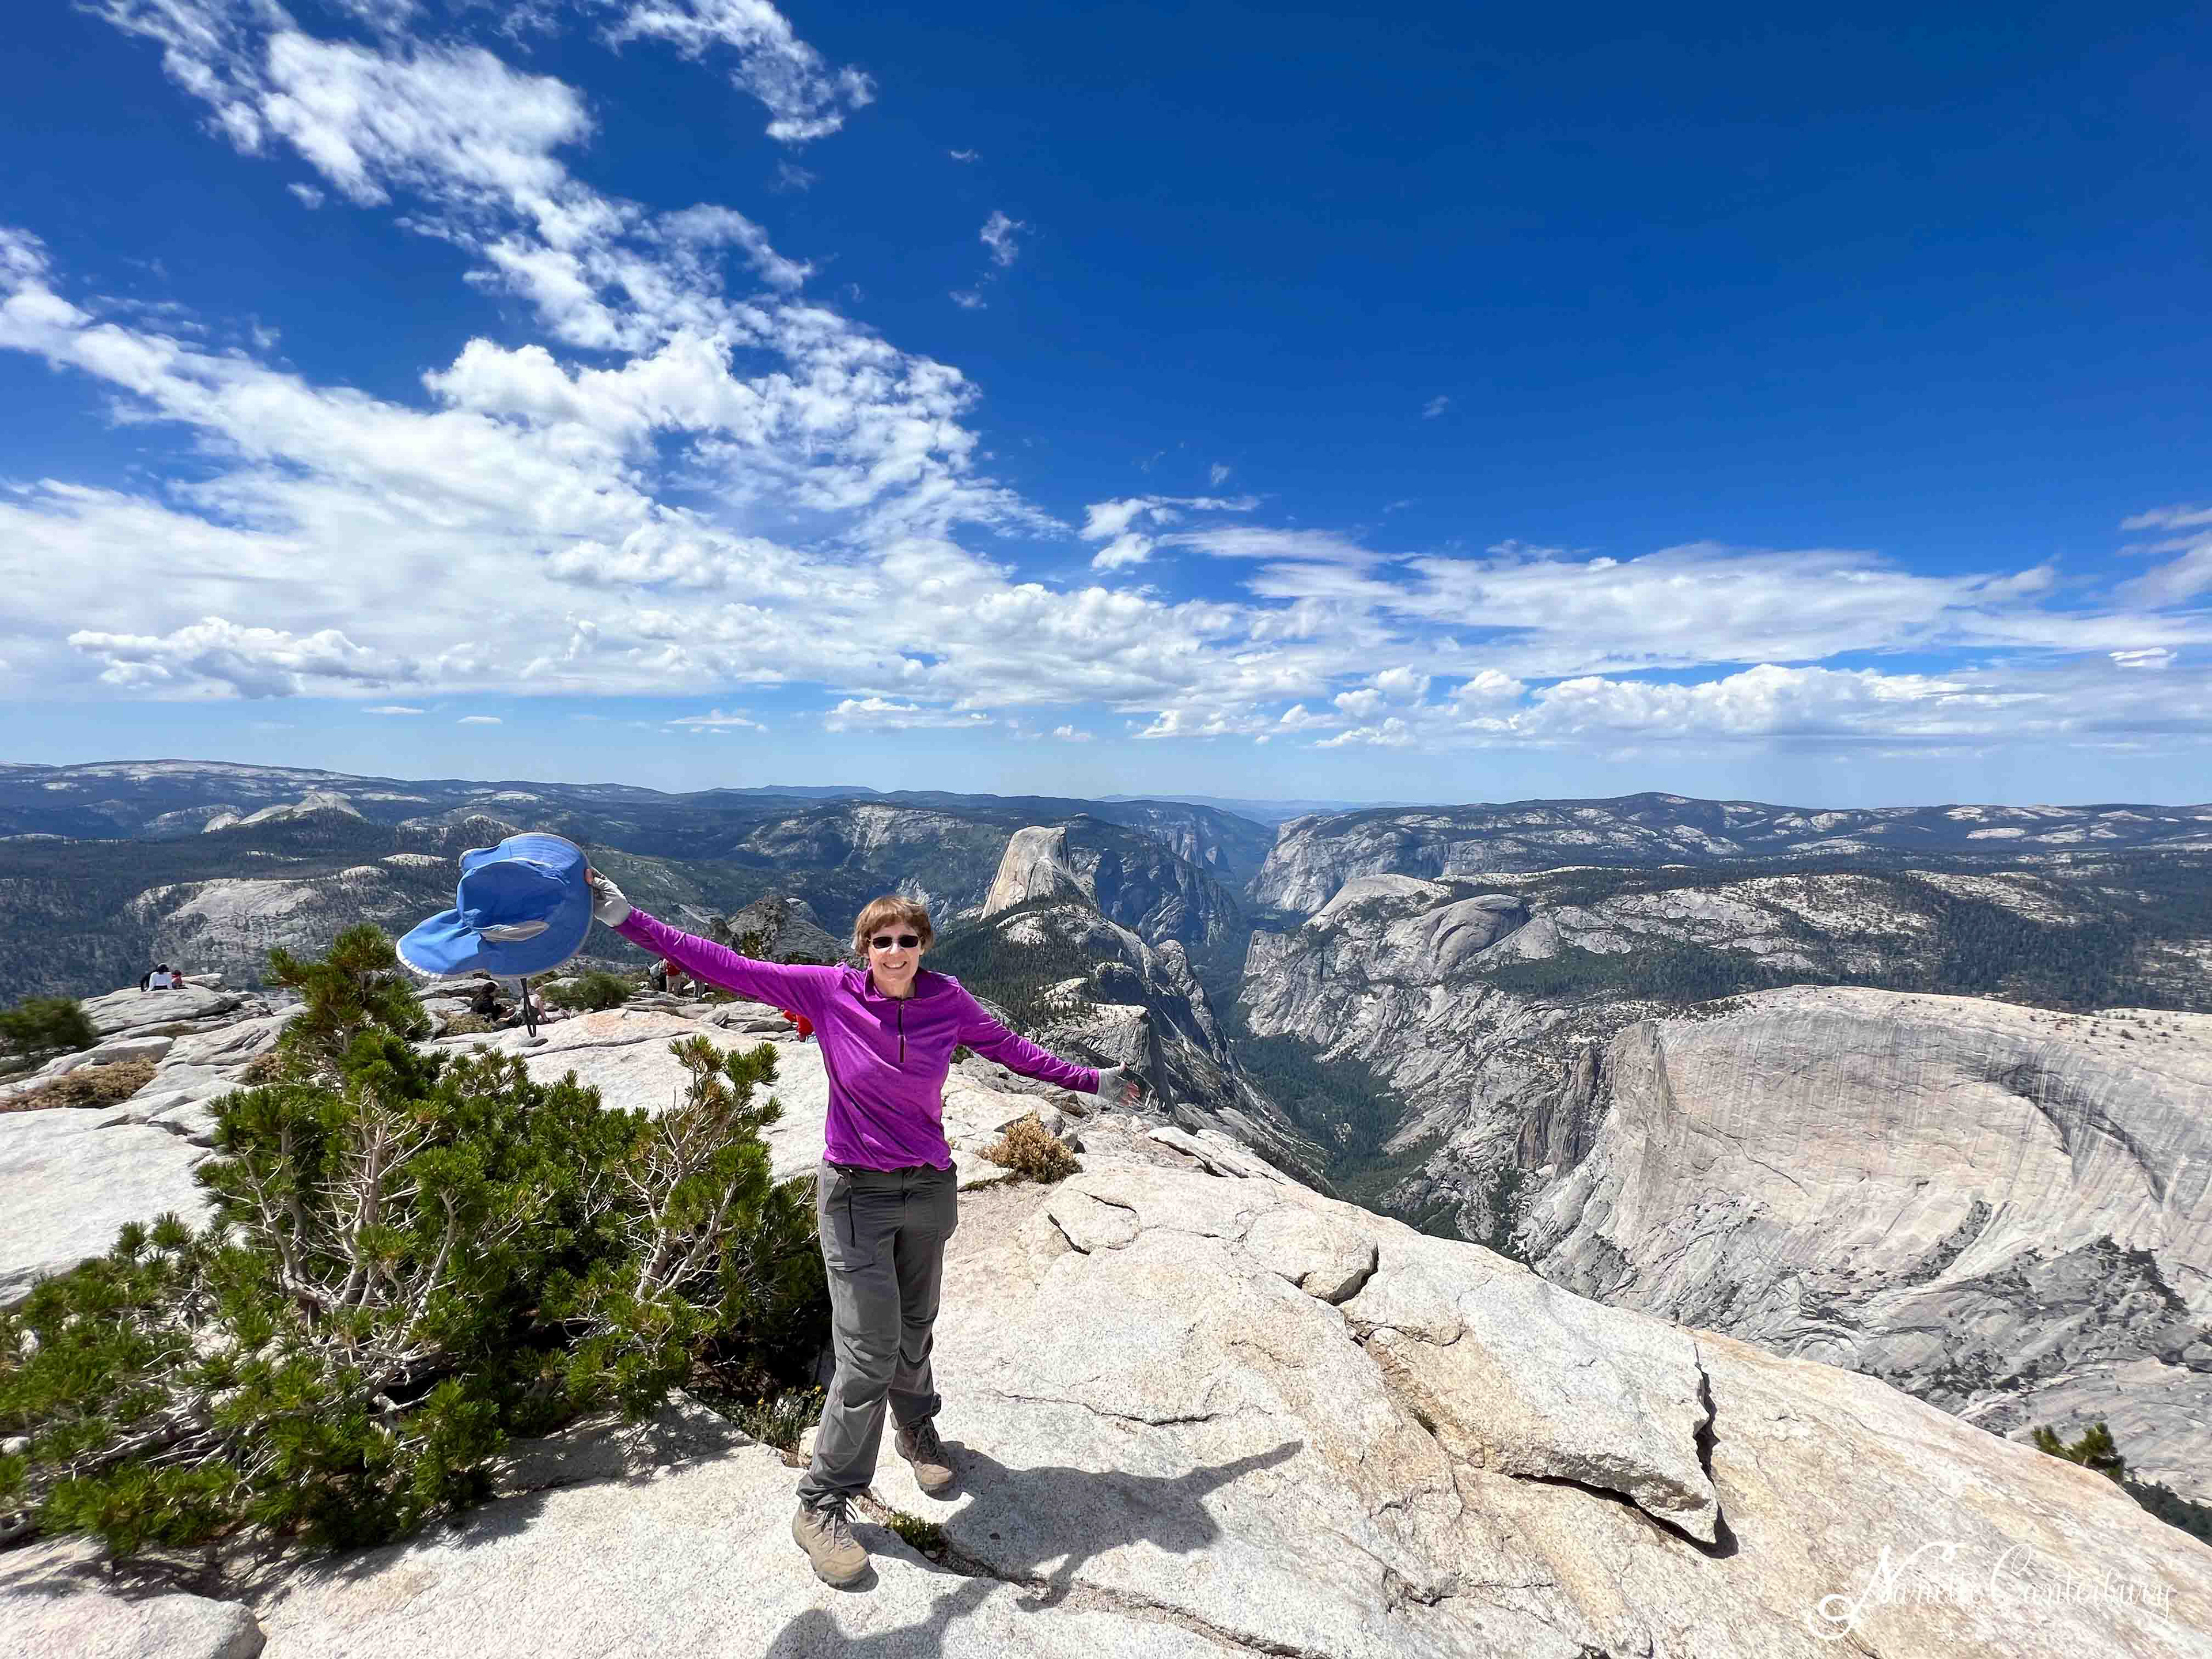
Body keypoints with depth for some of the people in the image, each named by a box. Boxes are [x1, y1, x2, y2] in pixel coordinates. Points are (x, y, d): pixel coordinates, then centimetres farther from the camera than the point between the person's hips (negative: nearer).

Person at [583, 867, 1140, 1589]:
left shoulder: (947, 999, -9)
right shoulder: (828, 992, -15)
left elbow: (1008, 1047, 4)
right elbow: (726, 966, -14)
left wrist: (1089, 1081, 9)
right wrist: (627, 919, -16)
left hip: (930, 1189, 3)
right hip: (856, 1194, -3)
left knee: (914, 1332, 20)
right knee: (870, 1352, -1)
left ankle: (917, 1431, 51)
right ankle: (822, 1505, 24)